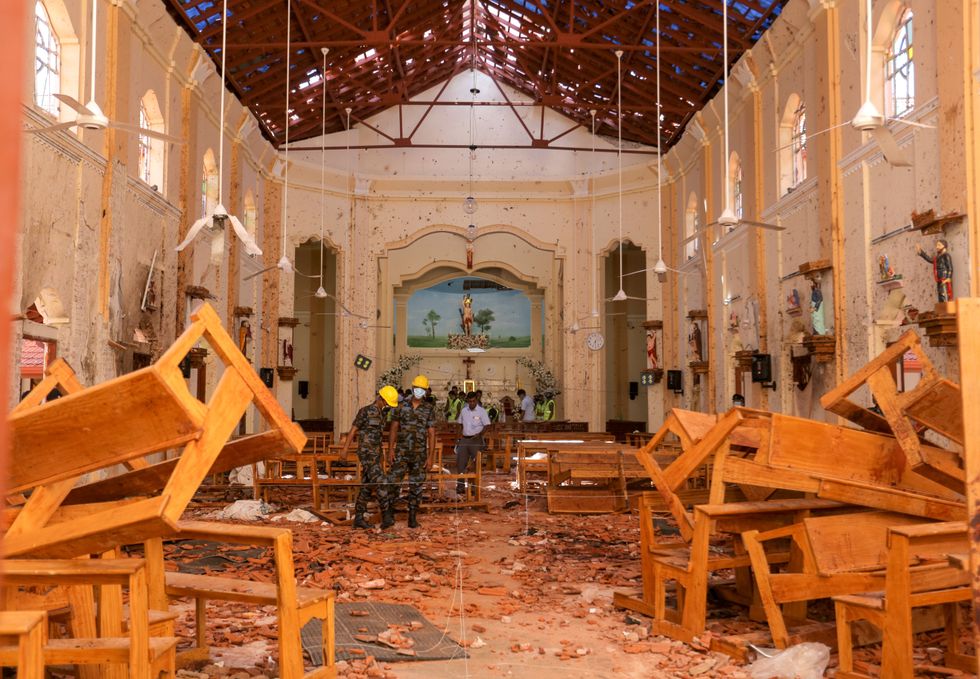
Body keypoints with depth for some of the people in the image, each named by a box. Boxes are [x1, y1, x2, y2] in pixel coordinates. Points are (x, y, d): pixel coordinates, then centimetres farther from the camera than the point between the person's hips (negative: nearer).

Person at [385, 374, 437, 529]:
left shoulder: (429, 409, 1)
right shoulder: (402, 406, 4)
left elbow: (431, 434, -1)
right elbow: (394, 428, 6)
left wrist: (430, 457, -5)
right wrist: (390, 449, -3)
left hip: (419, 454, 0)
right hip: (401, 452, 0)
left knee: (416, 486, 6)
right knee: (392, 482, -8)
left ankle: (413, 517, 16)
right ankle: (388, 515, 2)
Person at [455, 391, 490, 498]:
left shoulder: (481, 411, -5)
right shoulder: (464, 411, 9)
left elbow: (486, 425, -8)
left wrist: (479, 434, -22)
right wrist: (459, 436, 8)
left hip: (476, 440, -4)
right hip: (464, 439, 4)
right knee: (460, 463, -1)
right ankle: (460, 488, 5)